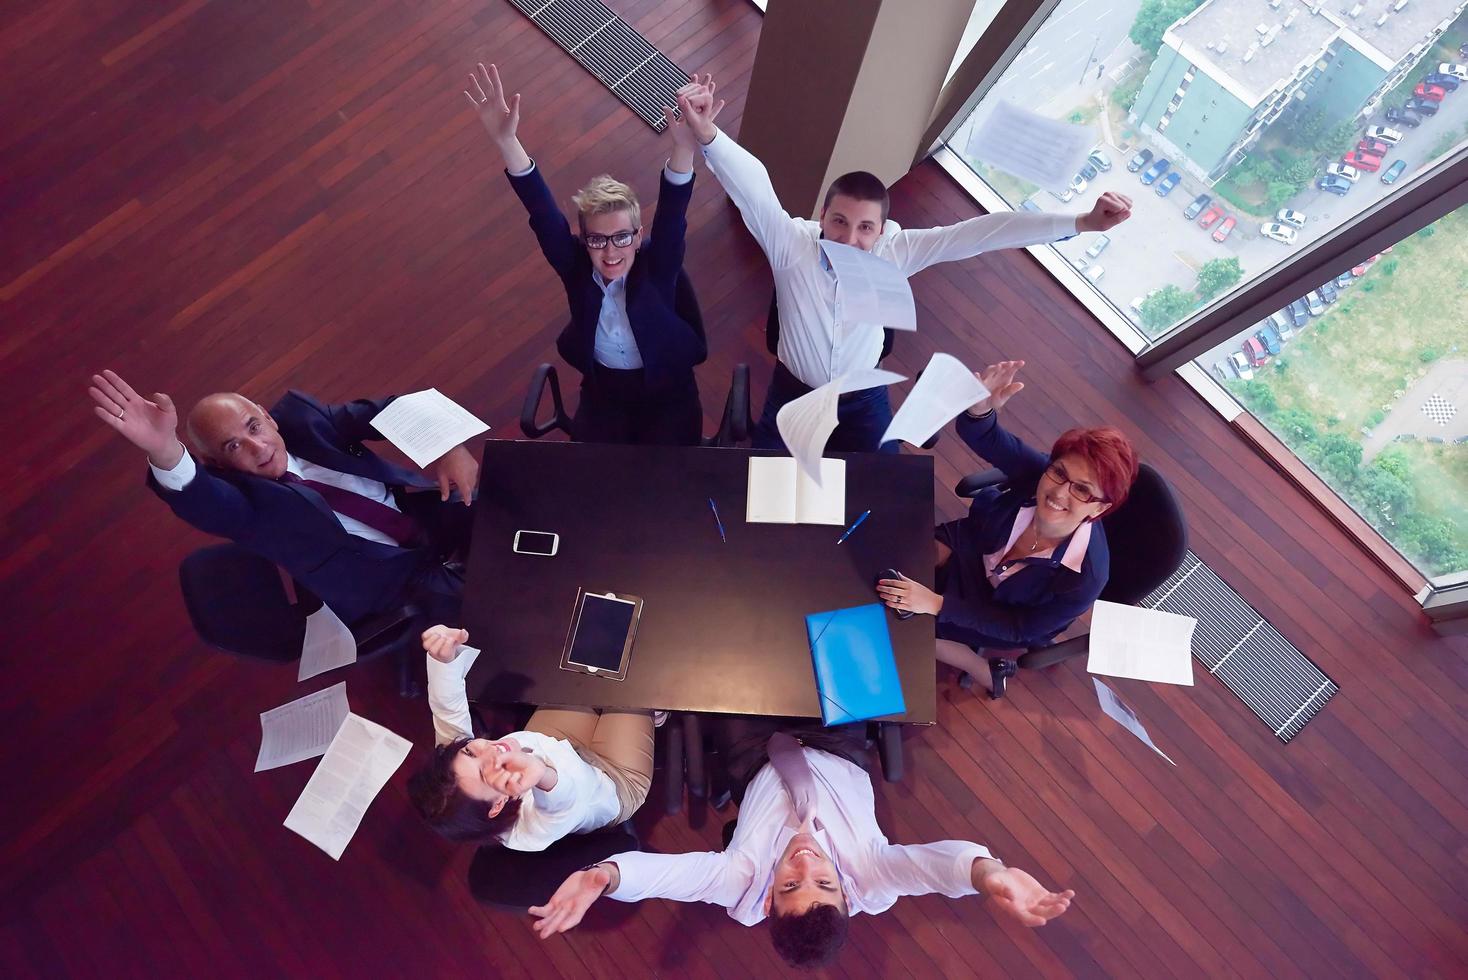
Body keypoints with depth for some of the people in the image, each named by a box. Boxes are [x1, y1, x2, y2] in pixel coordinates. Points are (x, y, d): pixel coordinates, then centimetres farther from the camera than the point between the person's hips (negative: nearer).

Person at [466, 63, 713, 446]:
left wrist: (684, 146, -53)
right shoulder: (577, 268, -13)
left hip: (668, 393, -2)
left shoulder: (657, 267, -19)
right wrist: (506, 140, -40)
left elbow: (672, 217, -35)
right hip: (602, 393, 2)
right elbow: (542, 214, -25)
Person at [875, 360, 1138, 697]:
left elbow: (1017, 628, -26)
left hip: (1000, 612, -3)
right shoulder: (1038, 472, -34)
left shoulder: (1084, 579, -39)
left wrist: (937, 604, -33)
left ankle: (984, 669, 15)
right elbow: (981, 435, -38)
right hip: (972, 548, 4)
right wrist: (980, 407, -63)